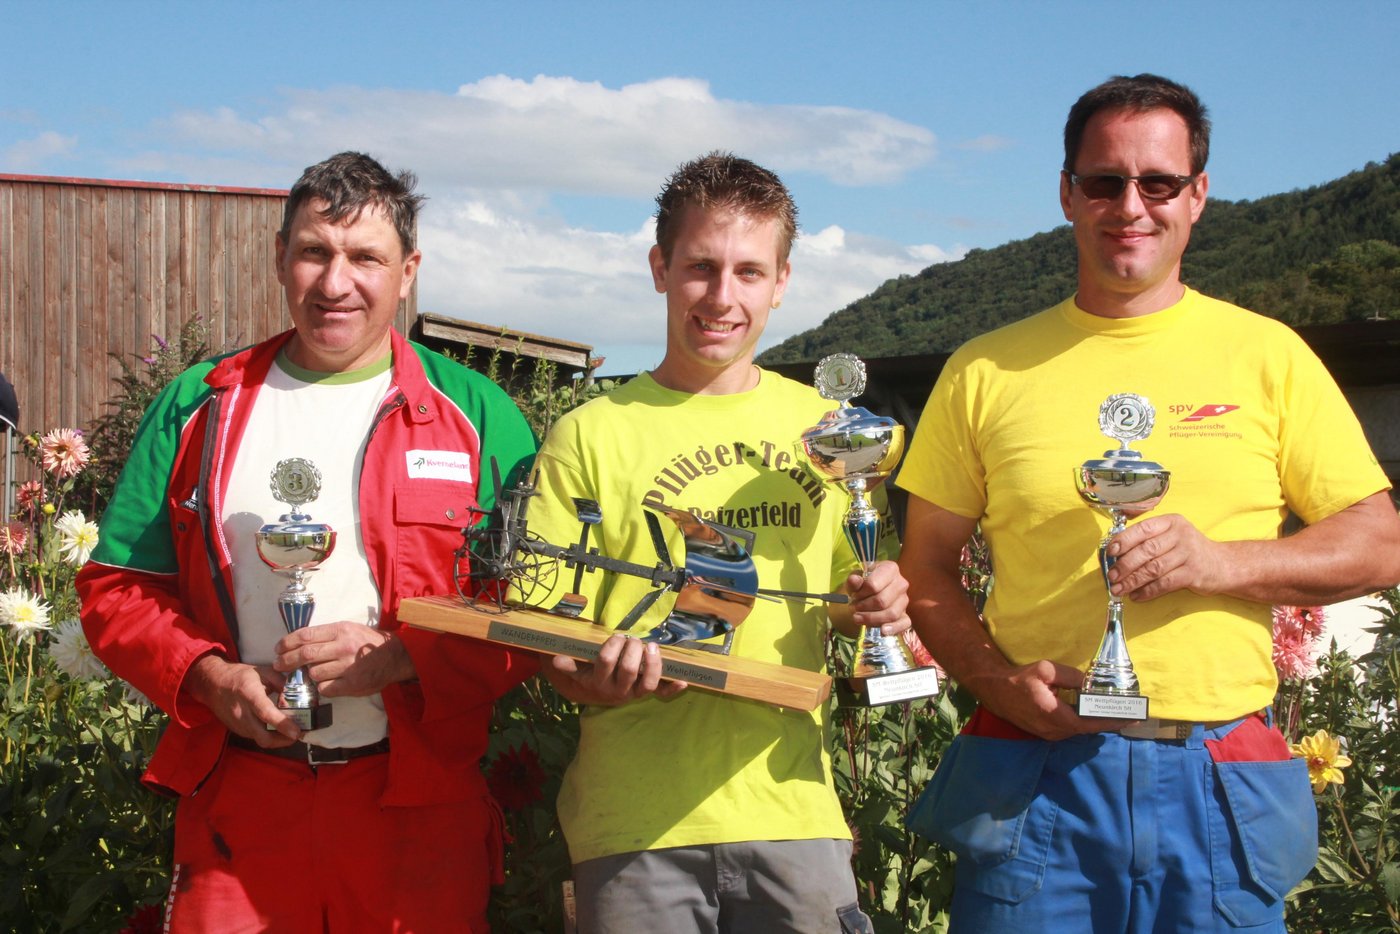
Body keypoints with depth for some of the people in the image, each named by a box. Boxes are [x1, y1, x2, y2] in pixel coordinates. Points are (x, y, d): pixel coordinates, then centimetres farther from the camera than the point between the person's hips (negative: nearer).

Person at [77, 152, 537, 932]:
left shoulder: (473, 414, 2)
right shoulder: (198, 406, 8)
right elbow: (116, 588, 9)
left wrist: (399, 656, -14)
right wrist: (210, 678, -9)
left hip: (419, 810, -1)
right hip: (236, 801, 1)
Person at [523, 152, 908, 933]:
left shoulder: (824, 426, 11)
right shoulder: (590, 436, 2)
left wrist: (873, 611, -2)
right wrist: (601, 680, -21)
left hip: (793, 807, 2)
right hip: (636, 822, -2)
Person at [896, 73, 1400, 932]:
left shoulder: (1267, 355, 6)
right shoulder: (987, 371, 6)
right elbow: (927, 567, 10)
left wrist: (1219, 561, -11)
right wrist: (998, 678, -9)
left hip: (1219, 788, 1)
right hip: (1035, 776, 0)